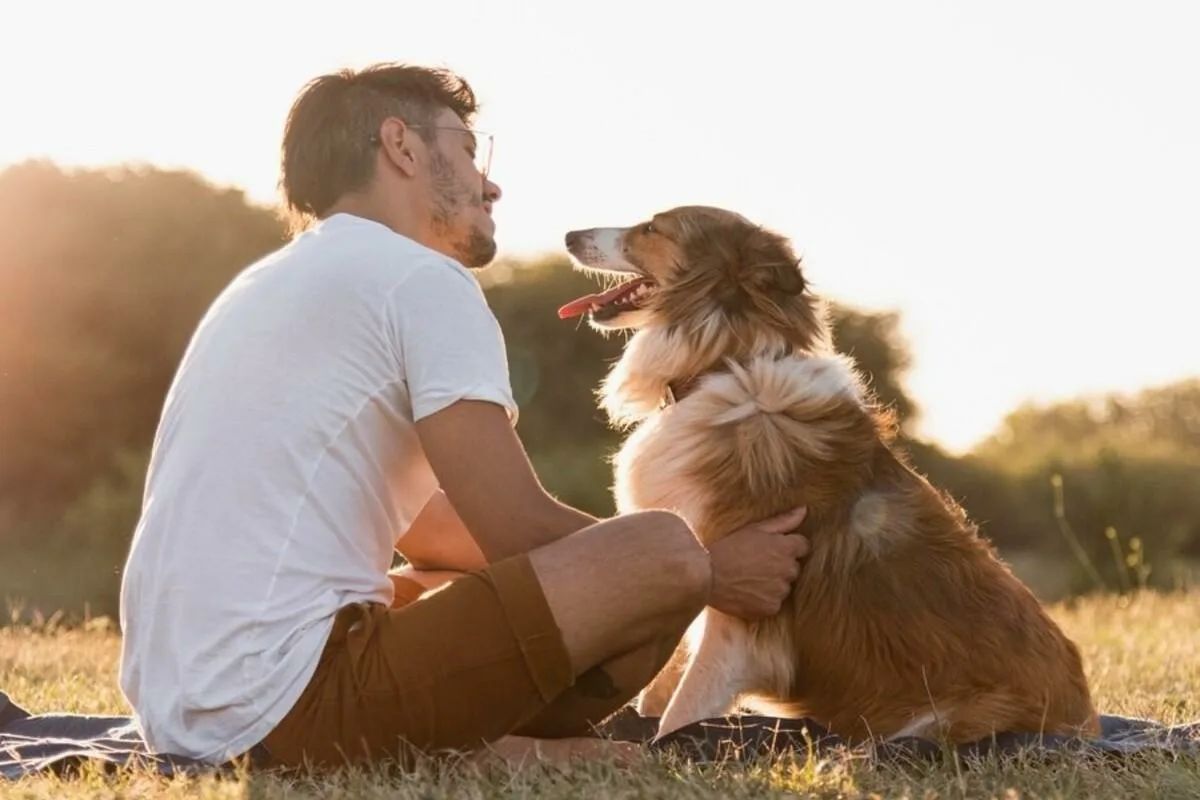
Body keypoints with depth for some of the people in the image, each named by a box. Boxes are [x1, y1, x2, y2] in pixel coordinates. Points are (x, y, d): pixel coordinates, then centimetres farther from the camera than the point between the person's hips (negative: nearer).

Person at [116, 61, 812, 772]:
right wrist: (710, 574, 8)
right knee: (662, 555, -9)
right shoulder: (420, 277, -4)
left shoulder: (268, 287, 24)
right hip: (294, 702, -9)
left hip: (179, 712, 10)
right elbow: (520, 529, -9)